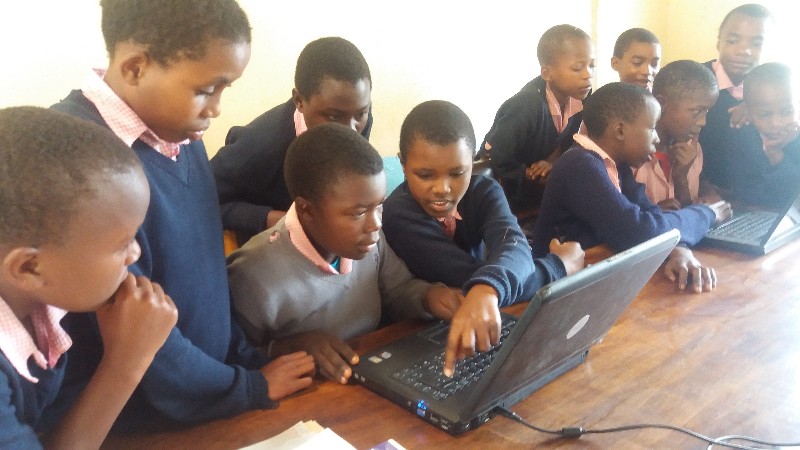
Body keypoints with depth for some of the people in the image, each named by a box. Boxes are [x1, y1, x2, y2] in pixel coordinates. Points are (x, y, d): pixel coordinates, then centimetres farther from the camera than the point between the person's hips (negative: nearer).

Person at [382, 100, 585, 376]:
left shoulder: (484, 191, -7)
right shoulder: (399, 215, -18)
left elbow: (513, 245, -26)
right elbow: (465, 277, -24)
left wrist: (485, 292, -45)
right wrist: (559, 267, -17)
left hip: (479, 324, 3)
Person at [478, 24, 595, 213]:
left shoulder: (579, 96, -12)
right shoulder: (525, 109, -31)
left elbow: (565, 141, 3)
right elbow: (491, 165, -27)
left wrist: (553, 162, -17)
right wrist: (535, 175, -17)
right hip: (507, 197, -6)